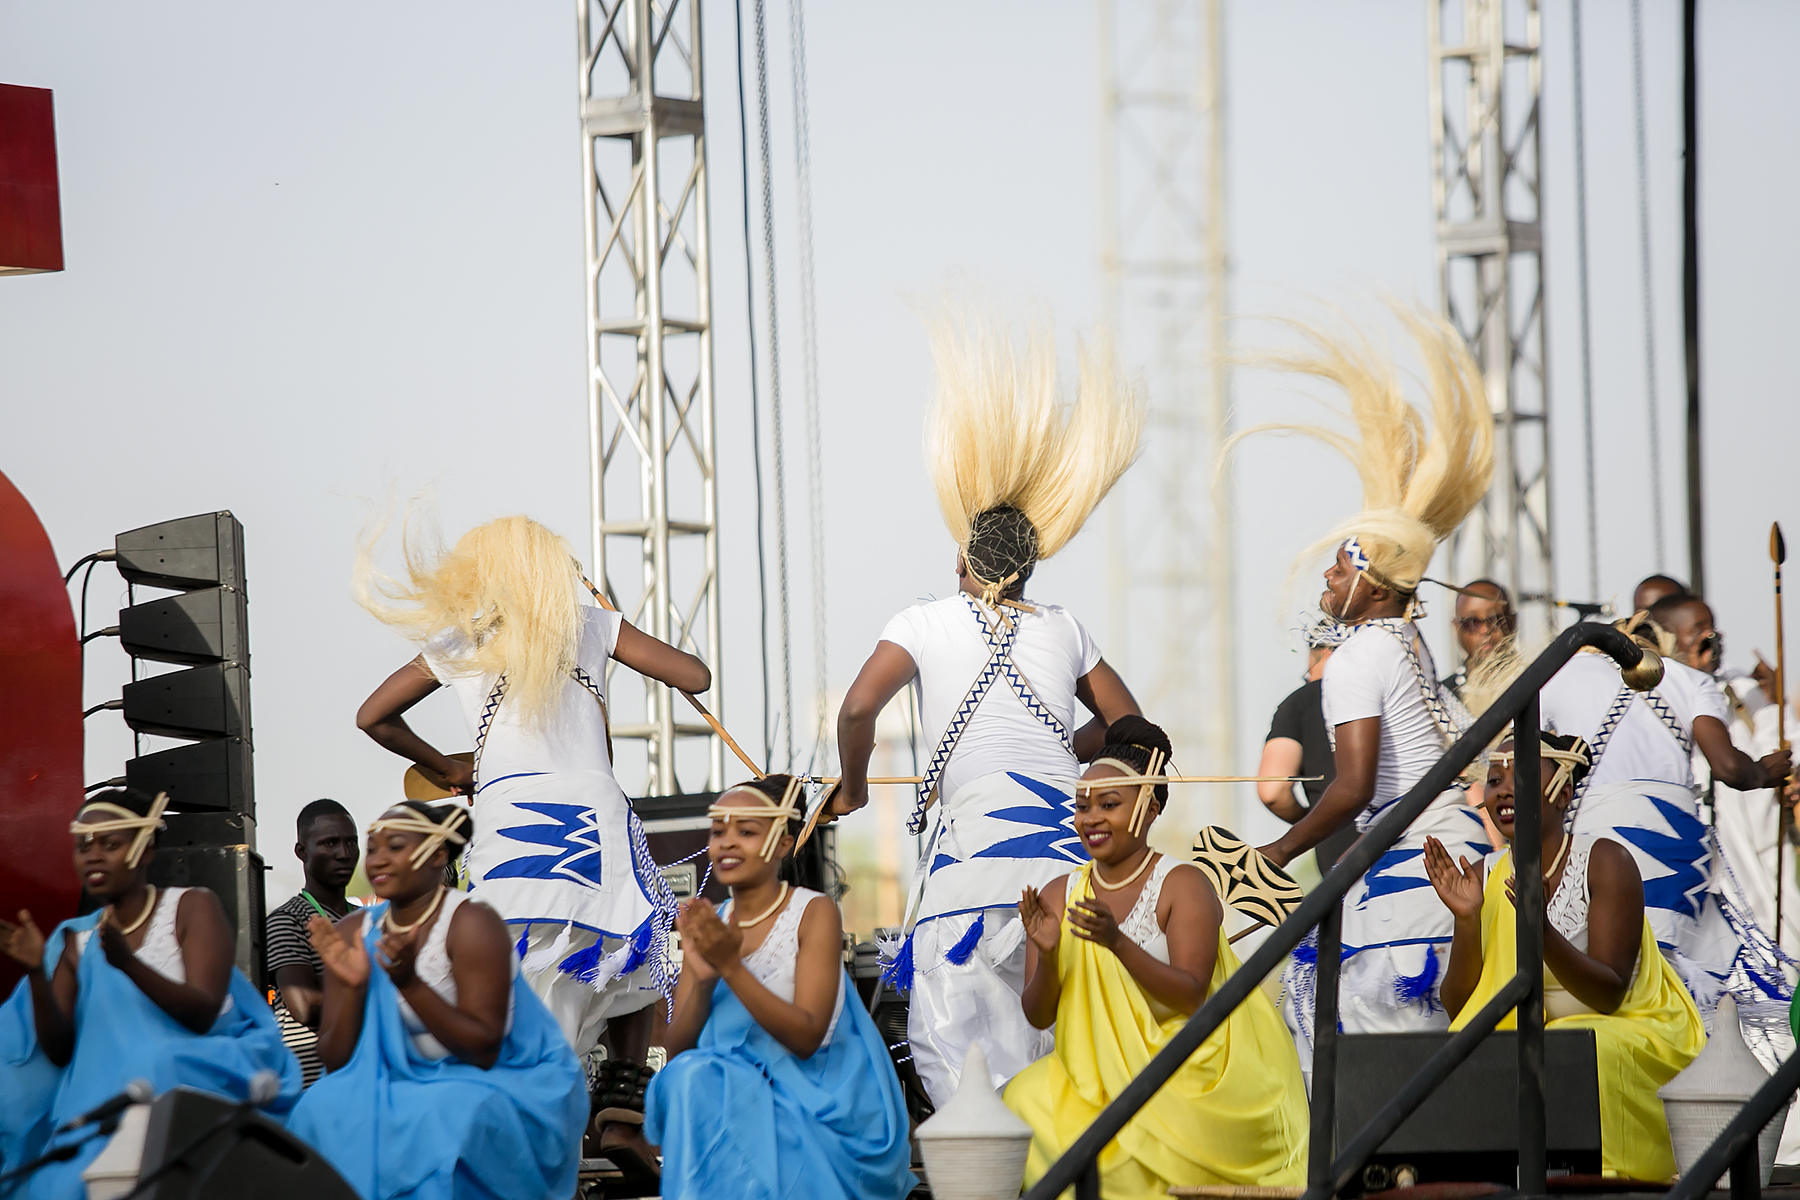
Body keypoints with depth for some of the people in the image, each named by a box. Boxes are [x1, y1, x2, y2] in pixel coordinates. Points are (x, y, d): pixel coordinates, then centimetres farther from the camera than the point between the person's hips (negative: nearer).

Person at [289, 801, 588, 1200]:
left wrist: (409, 983, -29)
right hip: (403, 1086, 5)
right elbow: (334, 1063, -2)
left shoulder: (471, 924, -15)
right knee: (324, 1109, -23)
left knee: (443, 1121, -36)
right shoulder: (352, 934, 0)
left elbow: (483, 1051, -20)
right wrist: (353, 987, -19)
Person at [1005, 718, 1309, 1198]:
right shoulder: (1058, 896, 7)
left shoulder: (1183, 886, -6)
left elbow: (1191, 997, -17)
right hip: (1096, 1075, 4)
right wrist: (1048, 955, -17)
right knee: (1025, 1101, -24)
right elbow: (1038, 1015, 4)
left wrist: (1117, 943, -30)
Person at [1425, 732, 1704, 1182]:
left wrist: (1541, 928, -33)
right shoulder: (1492, 879, 2)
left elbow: (1608, 996, -18)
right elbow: (1461, 1012, 0)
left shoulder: (1605, 862, -11)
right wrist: (1466, 919, -15)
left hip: (1634, 1036, -5)